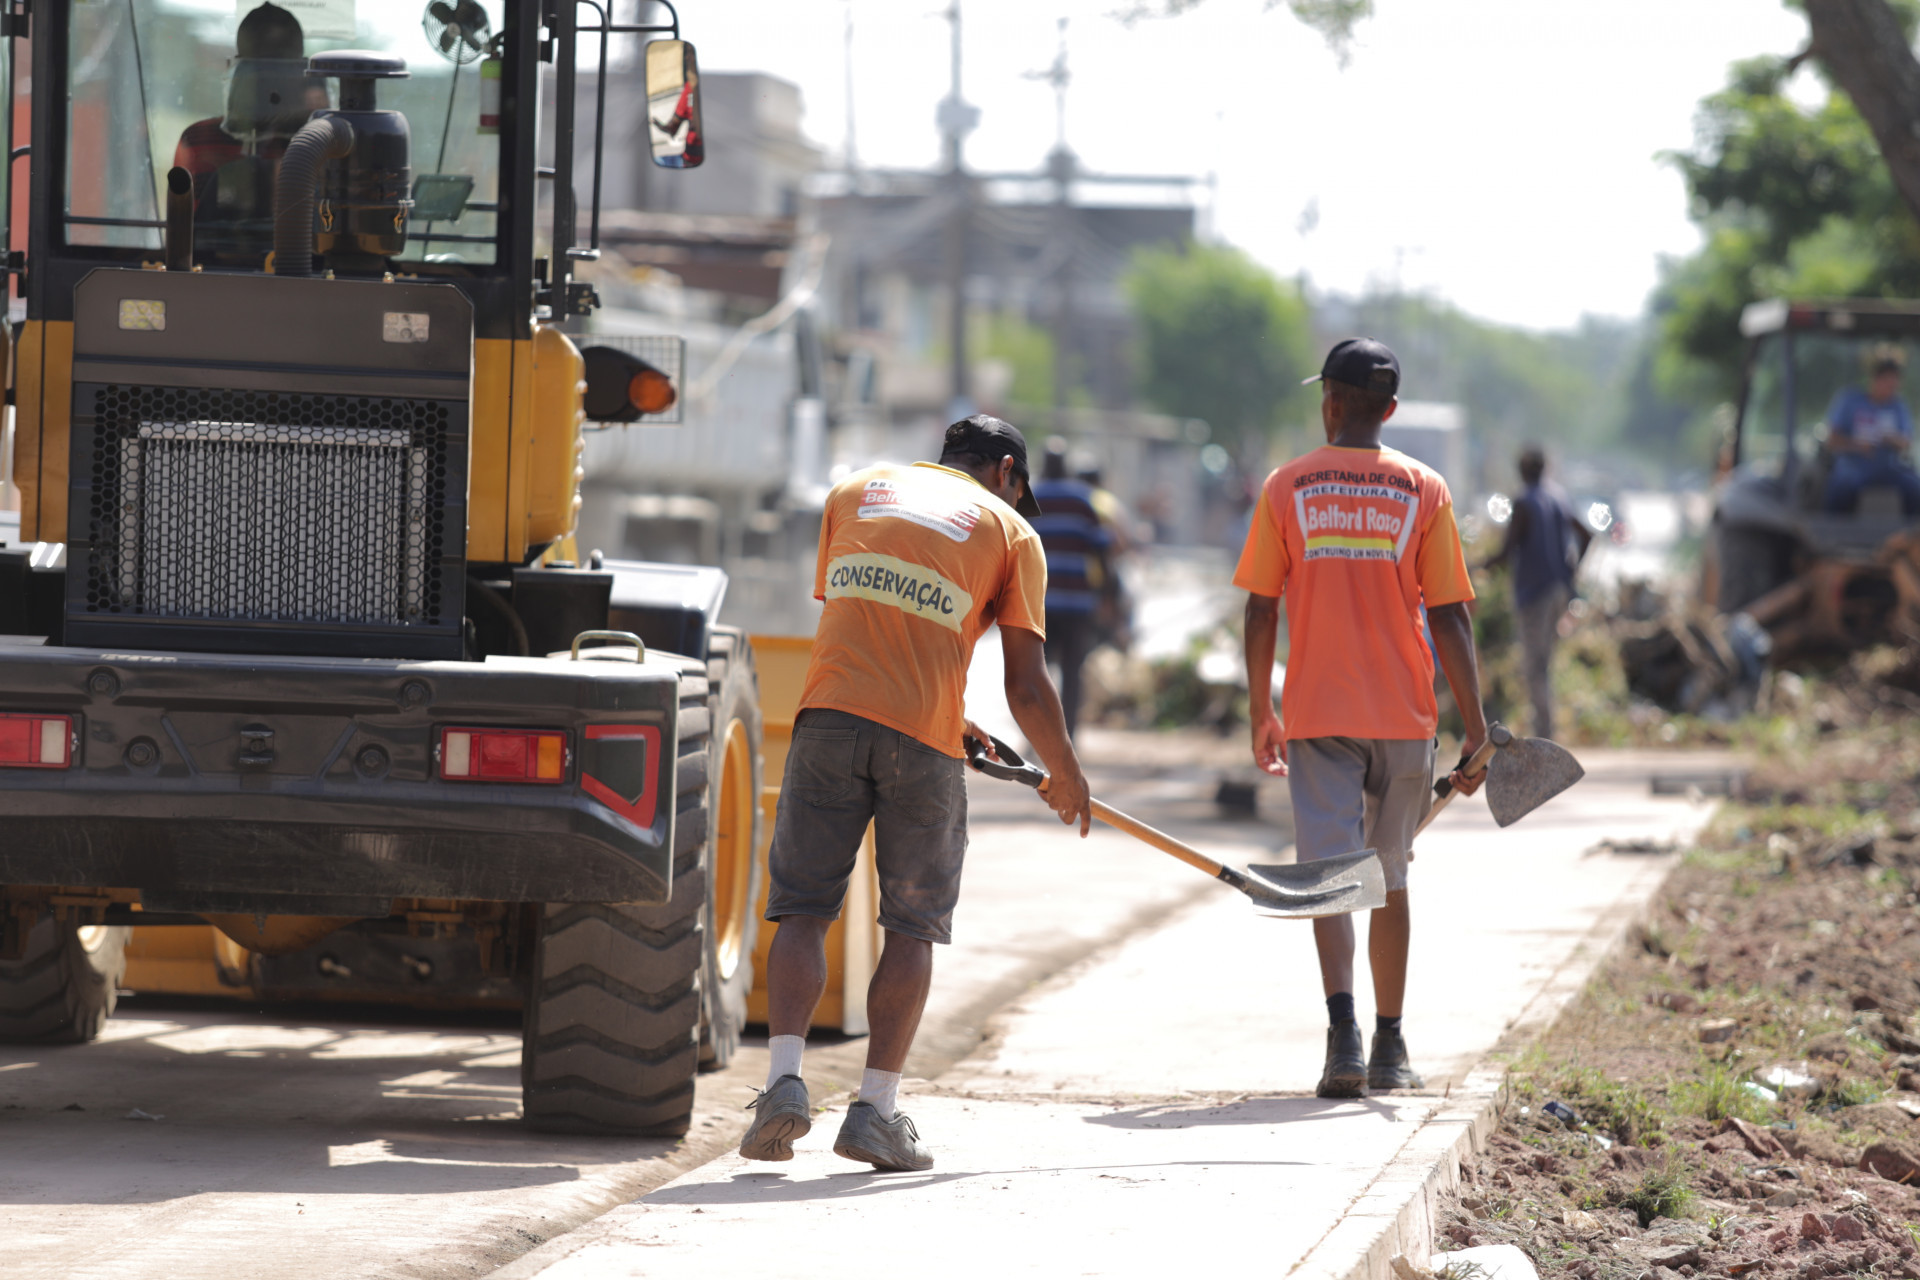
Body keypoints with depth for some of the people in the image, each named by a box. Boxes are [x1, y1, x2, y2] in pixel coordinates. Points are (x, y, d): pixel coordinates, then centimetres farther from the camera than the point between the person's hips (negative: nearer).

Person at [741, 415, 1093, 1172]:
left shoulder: (856, 492, 21)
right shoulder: (1009, 531, 11)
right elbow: (1026, 686, 5)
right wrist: (1066, 777, 21)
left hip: (830, 712, 2)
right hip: (922, 740, -2)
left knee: (802, 907, 5)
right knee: (913, 927, 8)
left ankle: (785, 1078, -13)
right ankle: (876, 1110, 4)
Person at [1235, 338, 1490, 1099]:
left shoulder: (1287, 487, 0)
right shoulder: (1423, 490, 0)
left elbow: (1260, 612, 1)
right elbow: (1449, 618, -3)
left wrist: (1261, 715, 12)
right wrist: (1476, 732, -1)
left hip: (1317, 718, -1)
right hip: (1403, 717, 1)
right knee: (1389, 878, 15)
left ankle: (1343, 1033, -25)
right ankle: (1389, 1051, 20)